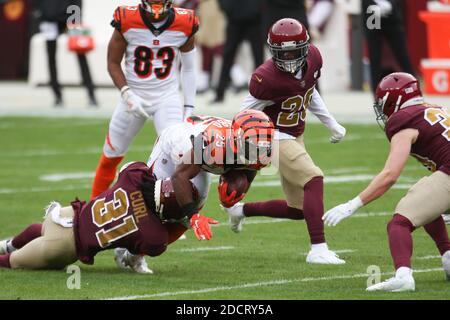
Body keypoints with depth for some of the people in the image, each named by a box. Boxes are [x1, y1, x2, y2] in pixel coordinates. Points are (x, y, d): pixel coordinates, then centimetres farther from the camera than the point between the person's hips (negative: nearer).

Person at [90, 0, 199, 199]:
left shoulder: (184, 25, -10)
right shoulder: (127, 22, -14)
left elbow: (188, 69, 4)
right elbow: (113, 63, -3)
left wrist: (189, 107, 2)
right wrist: (127, 93, -16)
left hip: (167, 98, 0)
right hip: (134, 96, 0)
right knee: (111, 155, 11)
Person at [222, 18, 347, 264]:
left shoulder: (313, 58, -5)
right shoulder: (267, 78, -26)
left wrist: (331, 124, 17)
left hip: (295, 138, 8)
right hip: (276, 138, -8)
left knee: (298, 210, 11)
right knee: (313, 180, -26)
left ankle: (241, 210, 32)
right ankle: (318, 249, -27)